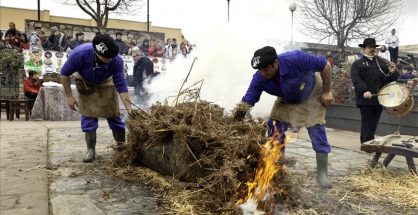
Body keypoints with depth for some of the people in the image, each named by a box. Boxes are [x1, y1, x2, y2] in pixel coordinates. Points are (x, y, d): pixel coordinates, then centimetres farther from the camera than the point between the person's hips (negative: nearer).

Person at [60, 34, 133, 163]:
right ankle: (91, 150, 3)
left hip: (106, 83, 1)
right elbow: (64, 73, -20)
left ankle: (121, 145, 15)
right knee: (88, 114, -8)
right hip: (85, 82, 0)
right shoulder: (80, 53, -38)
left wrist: (129, 109, -36)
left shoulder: (116, 60, -36)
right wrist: (69, 96, -19)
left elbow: (121, 85, -30)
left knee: (113, 113, -1)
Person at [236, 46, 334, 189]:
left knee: (318, 133, -7)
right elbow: (248, 100, -26)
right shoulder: (259, 79, -28)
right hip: (286, 101, 4)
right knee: (275, 132, -4)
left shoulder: (296, 59, -40)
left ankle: (322, 174, 8)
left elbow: (325, 65, -26)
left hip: (311, 96, -3)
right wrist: (240, 112, -46)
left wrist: (326, 92, -20)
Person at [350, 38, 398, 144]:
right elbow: (355, 79, -13)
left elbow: (388, 78, 17)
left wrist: (392, 72, -6)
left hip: (379, 98, 5)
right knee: (367, 123, -2)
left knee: (374, 123, 12)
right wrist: (365, 91, -26)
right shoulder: (357, 64, 1)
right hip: (365, 99, -5)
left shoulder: (381, 62, 16)